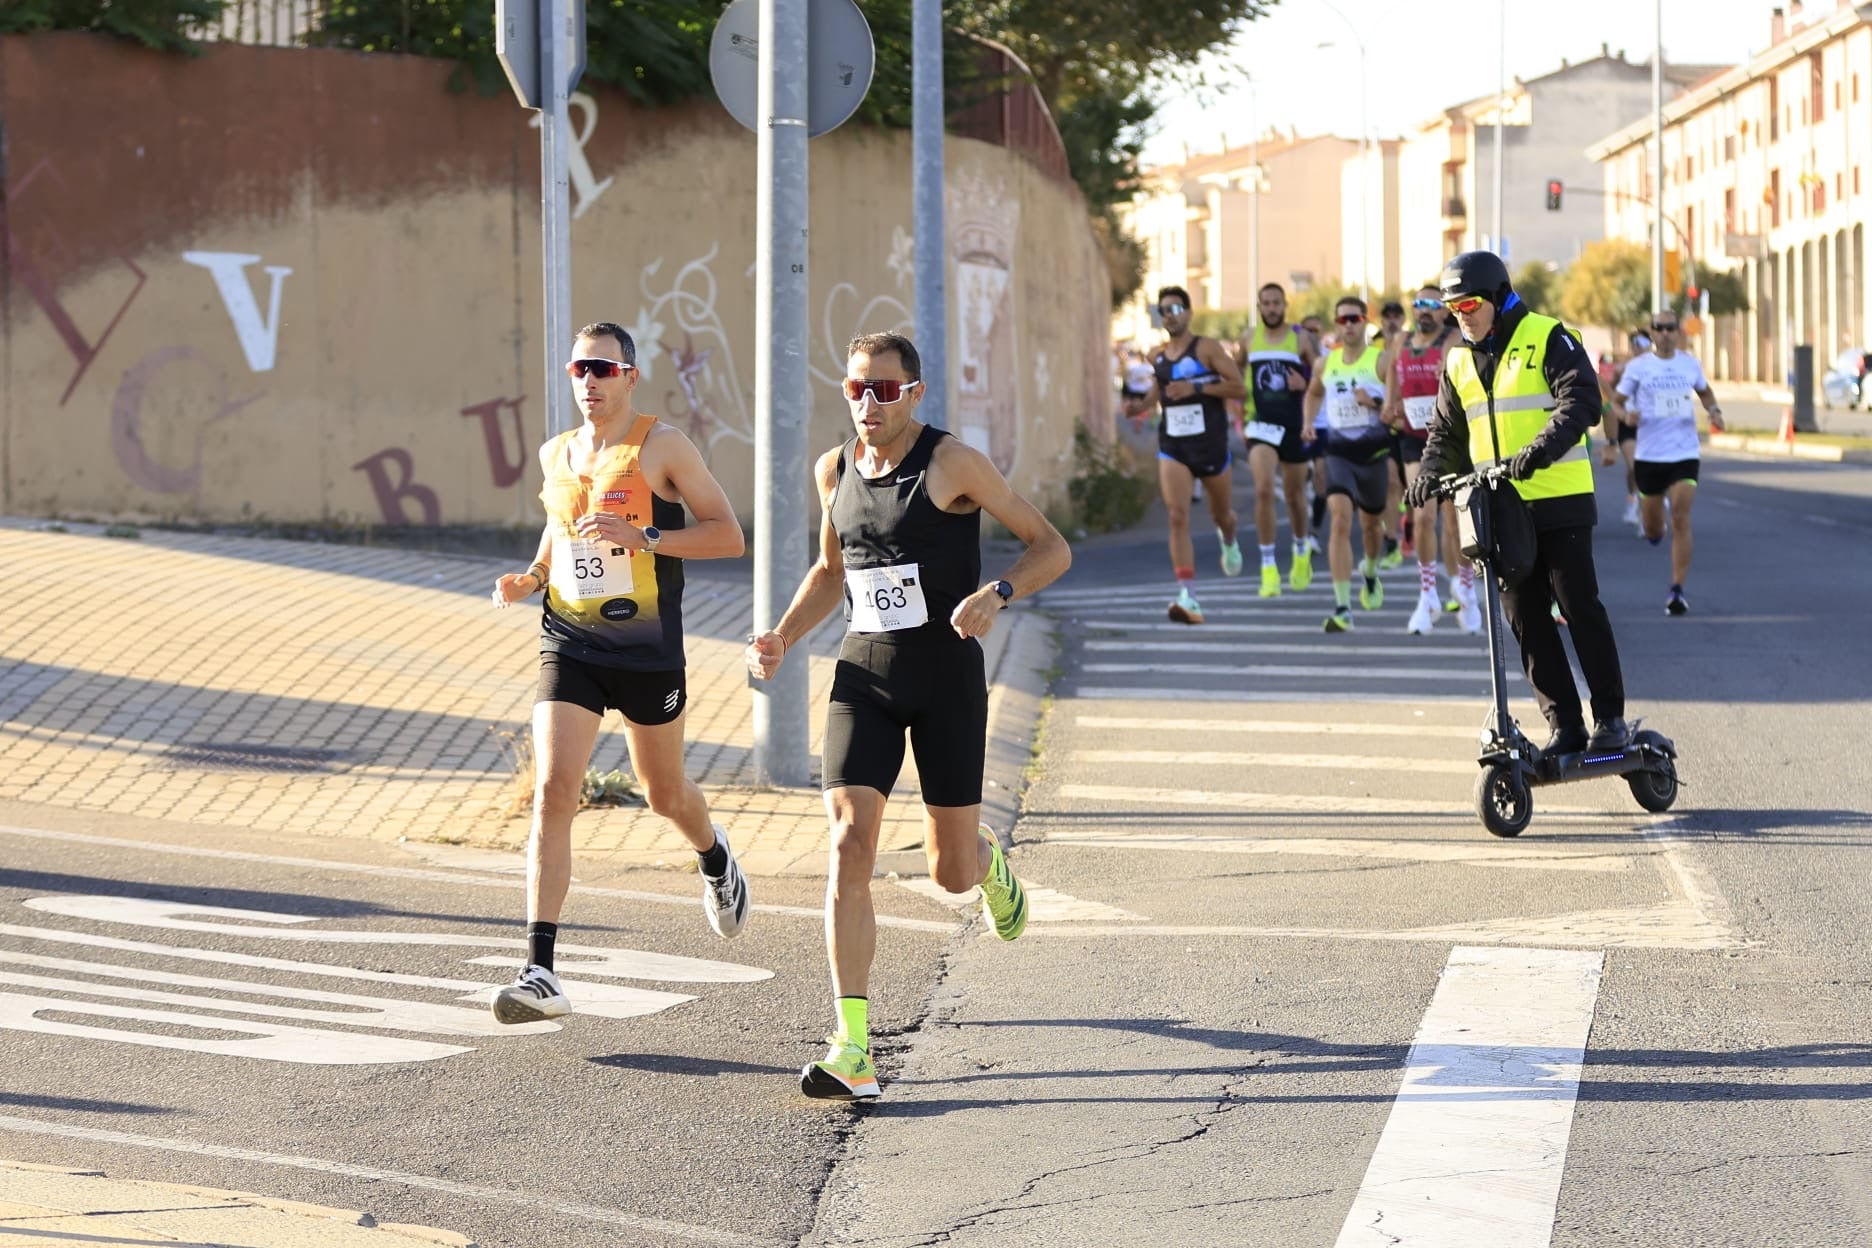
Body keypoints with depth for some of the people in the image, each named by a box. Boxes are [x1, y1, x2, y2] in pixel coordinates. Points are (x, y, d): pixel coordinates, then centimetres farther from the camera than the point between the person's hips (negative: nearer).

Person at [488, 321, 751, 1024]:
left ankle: (716, 863, 54)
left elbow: (728, 535, -9)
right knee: (552, 794, -13)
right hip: (569, 647, 3)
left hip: (647, 651, -3)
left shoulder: (661, 446, -8)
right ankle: (540, 974, -17)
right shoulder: (555, 454, 7)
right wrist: (531, 578, 6)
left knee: (665, 794, 15)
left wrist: (643, 537, -21)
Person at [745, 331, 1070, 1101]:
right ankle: (852, 1050, -18)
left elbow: (1051, 547, -8)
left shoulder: (952, 463, -9)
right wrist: (783, 638, 8)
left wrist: (997, 592, -27)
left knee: (950, 871, 4)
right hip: (864, 672, 3)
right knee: (850, 844, -15)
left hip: (947, 671, -3)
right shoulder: (834, 470, 7)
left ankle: (989, 864, 46)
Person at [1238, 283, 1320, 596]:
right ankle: (1268, 568, -14)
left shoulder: (1301, 338, -1)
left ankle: (1301, 552, 40)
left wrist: (1306, 384, -18)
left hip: (1294, 425, 0)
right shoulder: (1249, 339, 5)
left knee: (1295, 495, 13)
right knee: (1263, 490, -18)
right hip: (1262, 425, 0)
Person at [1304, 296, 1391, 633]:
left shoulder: (1381, 360, -6)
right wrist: (1308, 423, 10)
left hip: (1374, 451, -1)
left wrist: (1375, 403, -24)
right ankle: (1342, 608, -23)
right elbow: (1314, 393, 26)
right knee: (1340, 520, -18)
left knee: (1371, 522, 19)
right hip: (1339, 451, 1)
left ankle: (1371, 572, 55)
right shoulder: (1326, 363, 5)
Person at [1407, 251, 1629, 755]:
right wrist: (1431, 472, -1)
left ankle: (1610, 717, 4)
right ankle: (1564, 726, 9)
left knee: (1580, 608, -5)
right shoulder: (1458, 361, 14)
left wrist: (1540, 450, -33)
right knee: (1526, 620, 4)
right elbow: (1447, 432, 20)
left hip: (1559, 503, -6)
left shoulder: (1546, 339, -6)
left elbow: (1580, 401, -18)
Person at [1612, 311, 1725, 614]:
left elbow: (1704, 392, 23)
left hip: (1685, 453, 0)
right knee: (1653, 530, 8)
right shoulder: (1638, 367, -2)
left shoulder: (1690, 364, 5)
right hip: (1649, 454, 0)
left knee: (1681, 520, -15)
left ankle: (1677, 590, -12)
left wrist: (1714, 411, 3)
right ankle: (1653, 531, 48)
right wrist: (1625, 416, -19)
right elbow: (1616, 401, 3)